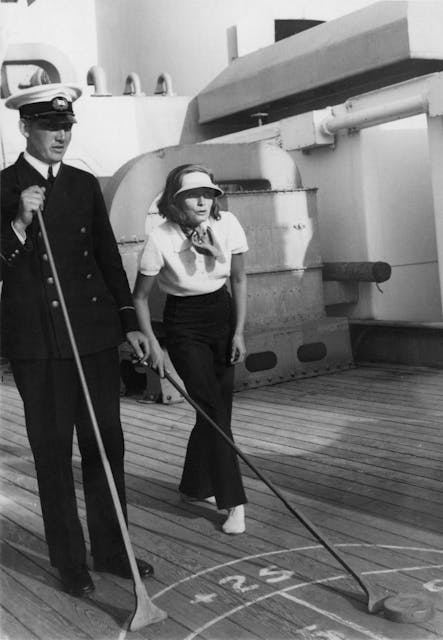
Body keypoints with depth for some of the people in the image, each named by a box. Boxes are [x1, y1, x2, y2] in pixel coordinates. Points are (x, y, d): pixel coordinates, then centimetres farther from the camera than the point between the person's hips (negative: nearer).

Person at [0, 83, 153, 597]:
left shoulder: (85, 185, 11)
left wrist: (129, 323, 9)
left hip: (95, 333, 4)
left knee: (106, 444, 8)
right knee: (52, 453, 5)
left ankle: (111, 549, 23)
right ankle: (69, 562, 18)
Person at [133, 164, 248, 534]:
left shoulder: (228, 225, -13)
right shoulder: (161, 240, -21)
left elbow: (239, 279, 0)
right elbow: (140, 297, -9)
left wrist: (239, 331, -1)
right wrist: (151, 343, -14)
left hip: (223, 316, 4)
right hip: (184, 325, -4)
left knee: (217, 408, 8)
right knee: (214, 410, -10)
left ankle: (195, 486, 29)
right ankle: (234, 503, -3)